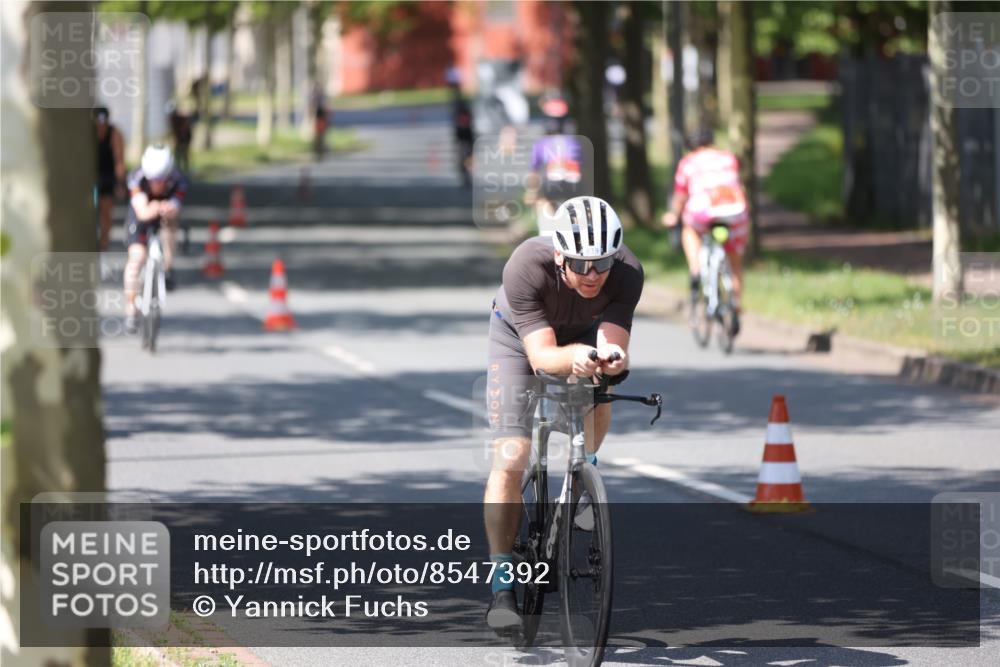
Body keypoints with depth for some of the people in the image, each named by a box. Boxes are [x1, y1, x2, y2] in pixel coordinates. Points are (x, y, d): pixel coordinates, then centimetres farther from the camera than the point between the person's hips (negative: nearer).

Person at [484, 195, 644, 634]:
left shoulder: (627, 273, -34)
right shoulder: (525, 268, -40)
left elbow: (611, 343, -38)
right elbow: (542, 355, -42)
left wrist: (612, 356, -61)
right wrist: (574, 356, -63)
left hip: (584, 332, 4)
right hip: (520, 335, -4)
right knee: (509, 460, -15)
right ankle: (501, 588, -8)